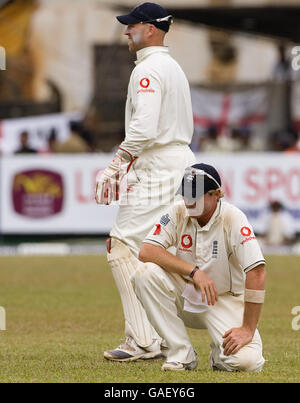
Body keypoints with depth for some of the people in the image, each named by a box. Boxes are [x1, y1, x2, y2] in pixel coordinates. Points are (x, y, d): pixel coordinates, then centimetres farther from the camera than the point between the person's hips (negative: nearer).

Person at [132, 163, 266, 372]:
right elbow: (146, 251, -18)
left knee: (245, 361, -29)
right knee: (146, 273, -25)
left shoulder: (232, 218, -19)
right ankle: (182, 354, -14)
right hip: (186, 297, 3)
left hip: (225, 301, -3)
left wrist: (248, 330, -28)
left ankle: (220, 352, 12)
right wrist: (194, 271, -28)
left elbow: (256, 273, -25)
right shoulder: (179, 212, -8)